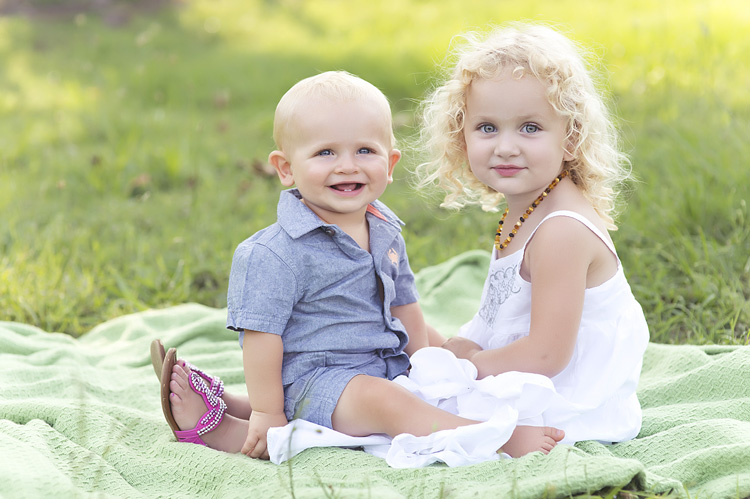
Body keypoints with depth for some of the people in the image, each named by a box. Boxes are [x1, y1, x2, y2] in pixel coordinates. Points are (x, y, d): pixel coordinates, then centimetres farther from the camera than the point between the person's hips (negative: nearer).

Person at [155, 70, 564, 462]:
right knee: (379, 398, -29)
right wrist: (267, 413, -13)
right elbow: (261, 334, -15)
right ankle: (505, 440, -33)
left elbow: (403, 304, 20)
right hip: (313, 381, -9)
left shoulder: (386, 233, 7)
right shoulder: (276, 254, -17)